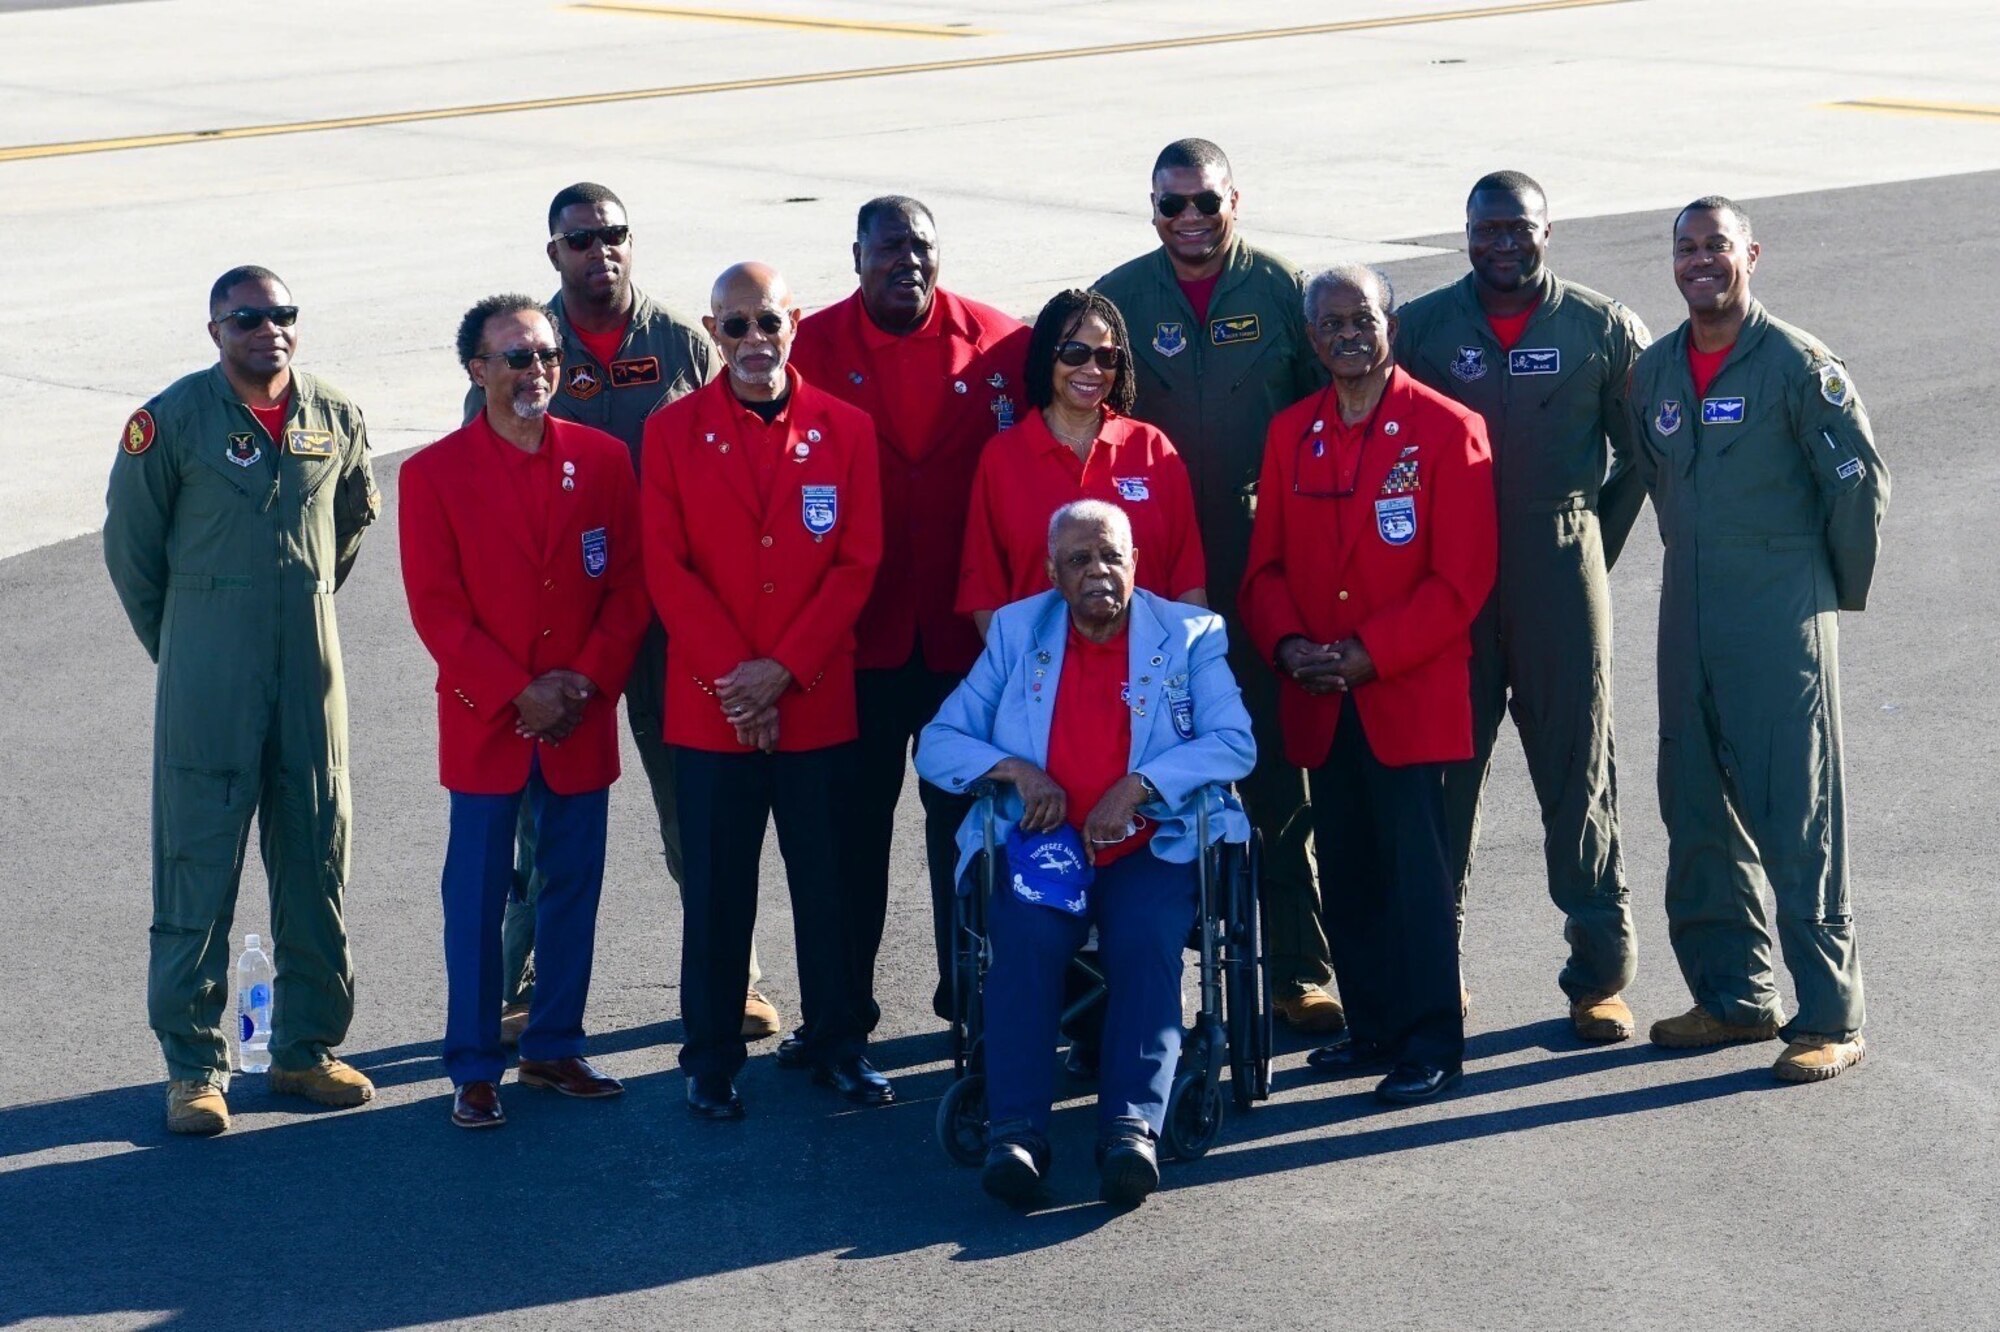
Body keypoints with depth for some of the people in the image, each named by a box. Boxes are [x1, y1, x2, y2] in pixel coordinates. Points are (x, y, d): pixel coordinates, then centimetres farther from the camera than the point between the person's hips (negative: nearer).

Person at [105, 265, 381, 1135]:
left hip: (311, 673, 4)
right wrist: (178, 643, 10)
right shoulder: (172, 420, -8)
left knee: (316, 862, 8)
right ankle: (193, 1064, 5)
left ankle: (307, 1048, 21)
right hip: (206, 684, -4)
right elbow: (130, 546, 3)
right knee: (197, 867, -2)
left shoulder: (336, 420, 3)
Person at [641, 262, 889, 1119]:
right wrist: (733, 673, -12)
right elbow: (667, 570, -3)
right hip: (708, 706, 0)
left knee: (827, 882, 7)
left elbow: (857, 565, -1)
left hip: (819, 702, 1)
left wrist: (782, 670, -10)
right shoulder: (672, 432, 2)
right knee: (716, 888, 5)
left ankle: (838, 1042, 20)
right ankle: (711, 1057, 15)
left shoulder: (845, 430, 3)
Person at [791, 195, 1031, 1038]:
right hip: (855, 629, -1)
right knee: (853, 821, 5)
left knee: (965, 814, 9)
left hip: (968, 628, 1)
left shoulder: (999, 343, 2)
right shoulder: (813, 348, -1)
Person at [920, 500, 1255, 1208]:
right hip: (1042, 848, 1)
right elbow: (936, 745, 10)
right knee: (1024, 939, -30)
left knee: (1146, 942, -32)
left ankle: (1132, 1127, -43)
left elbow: (1235, 743, -5)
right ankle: (1016, 1132, -38)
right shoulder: (1016, 632, 13)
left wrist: (1139, 785, -18)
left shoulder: (1190, 635, 9)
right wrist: (1013, 768, -10)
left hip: (1151, 849, -1)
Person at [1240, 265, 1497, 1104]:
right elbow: (1267, 563, 13)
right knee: (1345, 873, 10)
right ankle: (1373, 1026, 21)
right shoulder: (1291, 433, 12)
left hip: (1410, 696, -5)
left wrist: (1369, 654, -15)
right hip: (1319, 703, 5)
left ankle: (1432, 1046, 1)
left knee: (1415, 872, -5)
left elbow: (1461, 578, -9)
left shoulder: (1448, 430, -4)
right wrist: (1287, 643, -7)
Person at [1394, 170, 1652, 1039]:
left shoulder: (1604, 331, 3)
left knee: (1578, 771, 2)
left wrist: (1594, 541, 7)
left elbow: (1640, 449, 10)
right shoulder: (1421, 327, 4)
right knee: (1441, 771, 3)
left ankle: (1600, 974, 10)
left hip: (1559, 577, -1)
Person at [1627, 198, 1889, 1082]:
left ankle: (1829, 1018, 0)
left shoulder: (1795, 363, -8)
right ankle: (1734, 997, 22)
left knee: (1799, 820, -5)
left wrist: (1839, 591, 2)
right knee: (1698, 815, 10)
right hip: (1688, 625, 7)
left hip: (1781, 626, -6)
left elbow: (1860, 480, -5)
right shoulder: (1653, 372, 10)